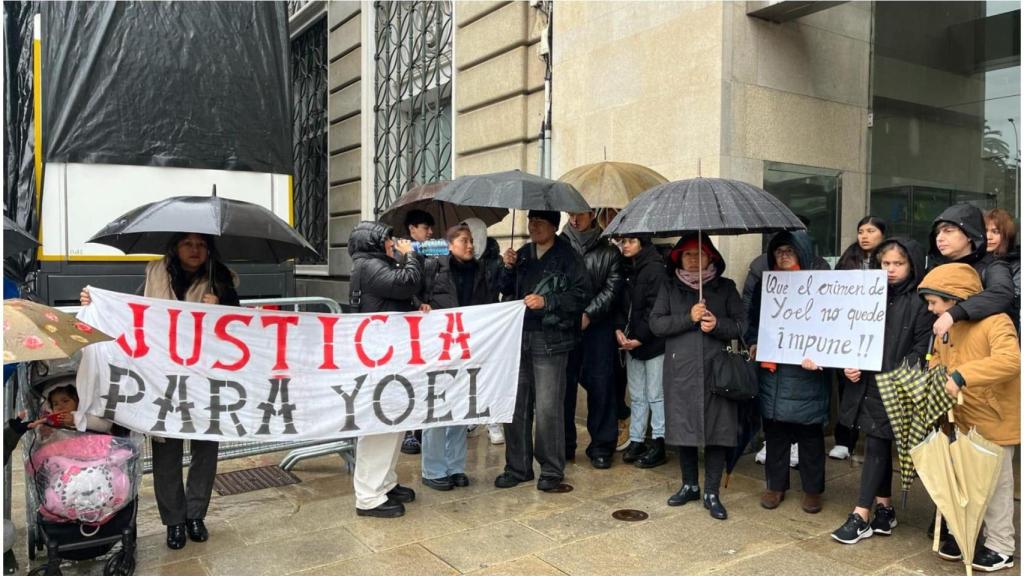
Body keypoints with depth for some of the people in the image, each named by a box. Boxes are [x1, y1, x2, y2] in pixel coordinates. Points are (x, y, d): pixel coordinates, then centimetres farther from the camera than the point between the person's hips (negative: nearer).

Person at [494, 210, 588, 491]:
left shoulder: (567, 257, -3)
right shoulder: (522, 254, 13)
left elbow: (580, 296, -8)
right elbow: (507, 291, 17)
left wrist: (546, 302, -18)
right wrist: (508, 268, 0)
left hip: (550, 341, -5)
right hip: (519, 337, 5)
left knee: (548, 407, -3)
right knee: (515, 405, 9)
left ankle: (552, 470, 13)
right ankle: (517, 467, 23)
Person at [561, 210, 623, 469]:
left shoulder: (608, 251, 6)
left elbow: (611, 290, -2)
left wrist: (588, 315, -12)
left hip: (598, 327, -1)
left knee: (600, 385, 1)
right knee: (564, 384, 4)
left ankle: (601, 446, 12)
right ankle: (564, 444, 16)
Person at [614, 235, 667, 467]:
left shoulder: (655, 268, -10)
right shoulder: (626, 269, 11)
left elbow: (656, 309, -15)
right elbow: (620, 304, 11)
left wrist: (640, 338, -15)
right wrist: (619, 329, -5)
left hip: (653, 343, -7)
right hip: (631, 342, 7)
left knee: (655, 395, 0)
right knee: (636, 395, 12)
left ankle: (658, 443, 8)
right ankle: (636, 441, 20)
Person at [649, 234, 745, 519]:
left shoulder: (726, 287, 9)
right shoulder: (669, 287, 9)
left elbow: (741, 325, 5)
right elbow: (656, 323, -2)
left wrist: (717, 324, -14)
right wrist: (689, 318, -13)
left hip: (716, 371, 0)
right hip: (680, 371, 1)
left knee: (717, 431, -1)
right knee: (684, 429, 7)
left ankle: (711, 492, 12)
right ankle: (689, 485, 25)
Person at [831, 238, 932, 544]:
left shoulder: (919, 302, -5)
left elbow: (922, 348, -10)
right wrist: (850, 364, -4)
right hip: (866, 381, 5)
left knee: (876, 446, -3)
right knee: (880, 446, 13)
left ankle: (862, 516, 3)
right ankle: (884, 508, 25)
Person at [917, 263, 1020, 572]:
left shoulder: (995, 321, -20)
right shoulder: (945, 327, 4)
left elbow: (1010, 360, -37)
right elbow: (939, 361, 18)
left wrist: (961, 376, -41)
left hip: (994, 421, -7)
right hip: (961, 420, 7)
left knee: (996, 483, 7)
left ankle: (1000, 547, 21)